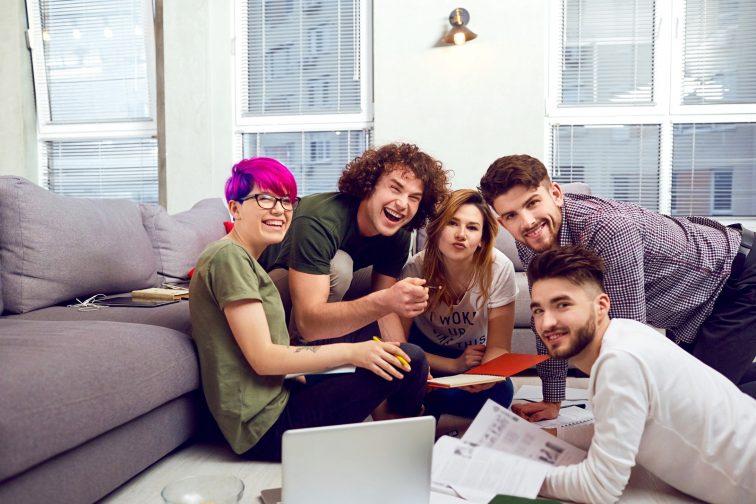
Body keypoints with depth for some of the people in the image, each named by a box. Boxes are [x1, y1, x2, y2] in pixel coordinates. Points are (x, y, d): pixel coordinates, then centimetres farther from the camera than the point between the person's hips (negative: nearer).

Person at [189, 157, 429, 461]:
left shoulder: (243, 259, 15)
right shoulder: (229, 257, -15)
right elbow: (262, 359, -21)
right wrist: (351, 351, -18)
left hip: (275, 401, 10)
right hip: (266, 427, -10)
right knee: (411, 360, -11)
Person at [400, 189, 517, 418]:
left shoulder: (499, 268, -26)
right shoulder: (416, 269, -25)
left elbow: (498, 346, -19)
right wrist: (455, 366, -29)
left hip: (474, 354, 1)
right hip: (428, 352, -1)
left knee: (499, 392, -30)